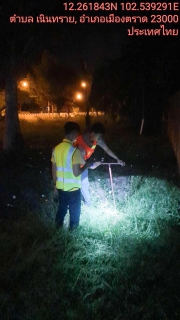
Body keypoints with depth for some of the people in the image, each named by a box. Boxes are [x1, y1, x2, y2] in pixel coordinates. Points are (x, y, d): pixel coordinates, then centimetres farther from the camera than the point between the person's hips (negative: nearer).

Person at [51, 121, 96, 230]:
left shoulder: (56, 148, -3)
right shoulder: (74, 150, -23)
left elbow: (54, 170, 4)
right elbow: (76, 173, -23)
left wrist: (55, 185, 16)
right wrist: (86, 166, -5)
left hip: (60, 186, 6)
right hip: (73, 188, -6)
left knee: (62, 206, 27)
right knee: (74, 210, 17)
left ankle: (58, 224, 44)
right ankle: (73, 229, 35)